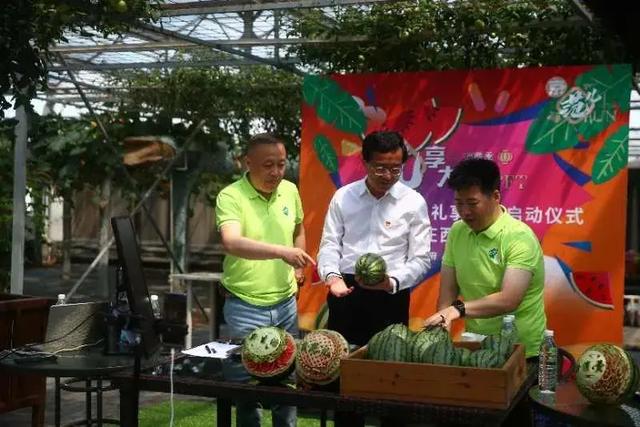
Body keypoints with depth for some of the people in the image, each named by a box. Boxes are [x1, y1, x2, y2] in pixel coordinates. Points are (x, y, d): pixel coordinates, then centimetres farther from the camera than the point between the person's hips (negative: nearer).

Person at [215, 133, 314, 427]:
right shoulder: (230, 197, -16)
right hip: (245, 307, -5)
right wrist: (282, 252, -45)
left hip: (286, 303, 5)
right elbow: (231, 243, -34)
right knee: (246, 382, 5)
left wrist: (297, 265, 7)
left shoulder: (290, 191, 3)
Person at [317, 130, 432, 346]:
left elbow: (420, 258, -1)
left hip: (390, 295, -1)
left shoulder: (414, 202, 0)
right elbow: (329, 244, 5)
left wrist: (393, 282, -19)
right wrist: (332, 275, -15)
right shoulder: (343, 197, 5)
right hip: (345, 292, 1)